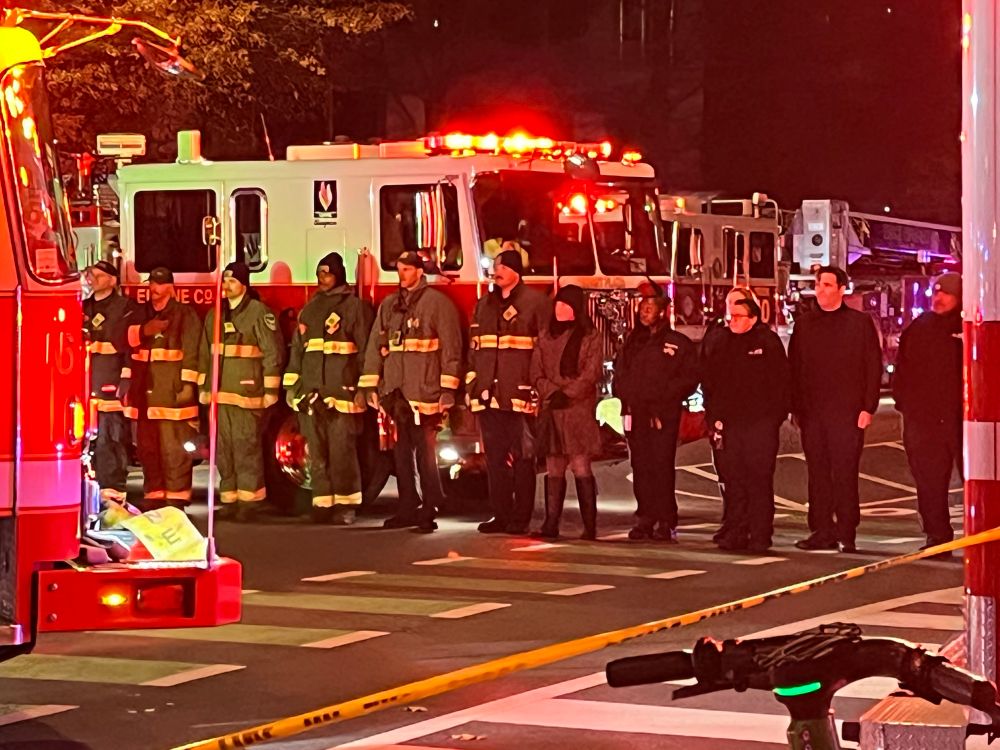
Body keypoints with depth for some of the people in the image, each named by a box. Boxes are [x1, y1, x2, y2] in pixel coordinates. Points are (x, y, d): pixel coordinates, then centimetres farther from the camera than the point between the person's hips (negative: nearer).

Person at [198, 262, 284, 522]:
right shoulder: (214, 315, 16)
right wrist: (203, 387, 17)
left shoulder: (259, 312, -3)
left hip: (246, 391, -6)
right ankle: (229, 499, 10)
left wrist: (270, 390, -8)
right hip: (219, 393, 6)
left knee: (247, 447, -8)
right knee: (223, 449, 6)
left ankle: (249, 500, -5)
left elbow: (273, 352, -6)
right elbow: (205, 354, 21)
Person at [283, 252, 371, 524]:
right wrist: (291, 385, 14)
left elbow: (364, 349, -3)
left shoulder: (354, 306, 0)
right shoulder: (309, 308, 18)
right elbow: (297, 348, 20)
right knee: (317, 453, 5)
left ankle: (345, 506, -2)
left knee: (342, 450, -7)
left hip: (342, 389, -6)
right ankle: (322, 504, 8)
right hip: (311, 391, 6)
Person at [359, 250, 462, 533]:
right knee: (401, 454, 8)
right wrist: (370, 385, 10)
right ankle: (407, 508, 15)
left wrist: (448, 389, -9)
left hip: (424, 393, -5)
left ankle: (428, 512, -1)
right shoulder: (389, 305, 16)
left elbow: (451, 347, -4)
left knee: (426, 455, -5)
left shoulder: (438, 303, 0)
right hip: (395, 393, 5)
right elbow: (375, 345, 16)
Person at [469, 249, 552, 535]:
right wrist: (472, 386, 13)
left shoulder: (536, 303, 0)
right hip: (489, 394, 5)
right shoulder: (483, 305, 18)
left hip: (520, 394, -5)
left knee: (522, 457, -3)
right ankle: (501, 515, 10)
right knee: (495, 456, 5)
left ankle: (520, 518, 1)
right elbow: (474, 348, 21)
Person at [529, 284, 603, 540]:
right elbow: (536, 371, 9)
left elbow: (591, 374, -6)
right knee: (554, 470, 4)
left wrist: (566, 394, -12)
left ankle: (590, 526, -8)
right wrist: (551, 393, -7)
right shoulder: (546, 336, 15)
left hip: (579, 408, -4)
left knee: (581, 468, -8)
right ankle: (551, 524, 4)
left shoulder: (590, 337, 2)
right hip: (550, 409, 5)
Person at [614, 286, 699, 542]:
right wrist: (626, 397, 5)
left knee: (662, 467, -11)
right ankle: (645, 519, 7)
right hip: (635, 414, 5)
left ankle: (666, 523, -10)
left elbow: (689, 378, -1)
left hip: (663, 415, -5)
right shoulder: (632, 342, 19)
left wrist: (662, 398, -10)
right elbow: (620, 374, 23)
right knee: (640, 467, 3)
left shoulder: (679, 344, 3)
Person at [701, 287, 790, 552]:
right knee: (732, 482, 4)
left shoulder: (768, 342, 1)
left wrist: (775, 416, -5)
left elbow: (781, 383, 2)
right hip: (727, 423, 4)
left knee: (759, 479, -5)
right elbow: (707, 383, 15)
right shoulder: (717, 343, 12)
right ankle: (734, 533, 11)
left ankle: (760, 535, -2)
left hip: (760, 423, -4)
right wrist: (713, 416, 6)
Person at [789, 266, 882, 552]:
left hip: (847, 411, -4)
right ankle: (821, 532, 9)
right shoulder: (804, 324, 13)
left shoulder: (860, 322, 3)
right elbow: (794, 368, 13)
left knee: (845, 473, -4)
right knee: (818, 474, 5)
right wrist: (796, 408, 5)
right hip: (812, 411, 4)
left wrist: (868, 408, -7)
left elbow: (874, 367, 0)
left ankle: (846, 534, 1)